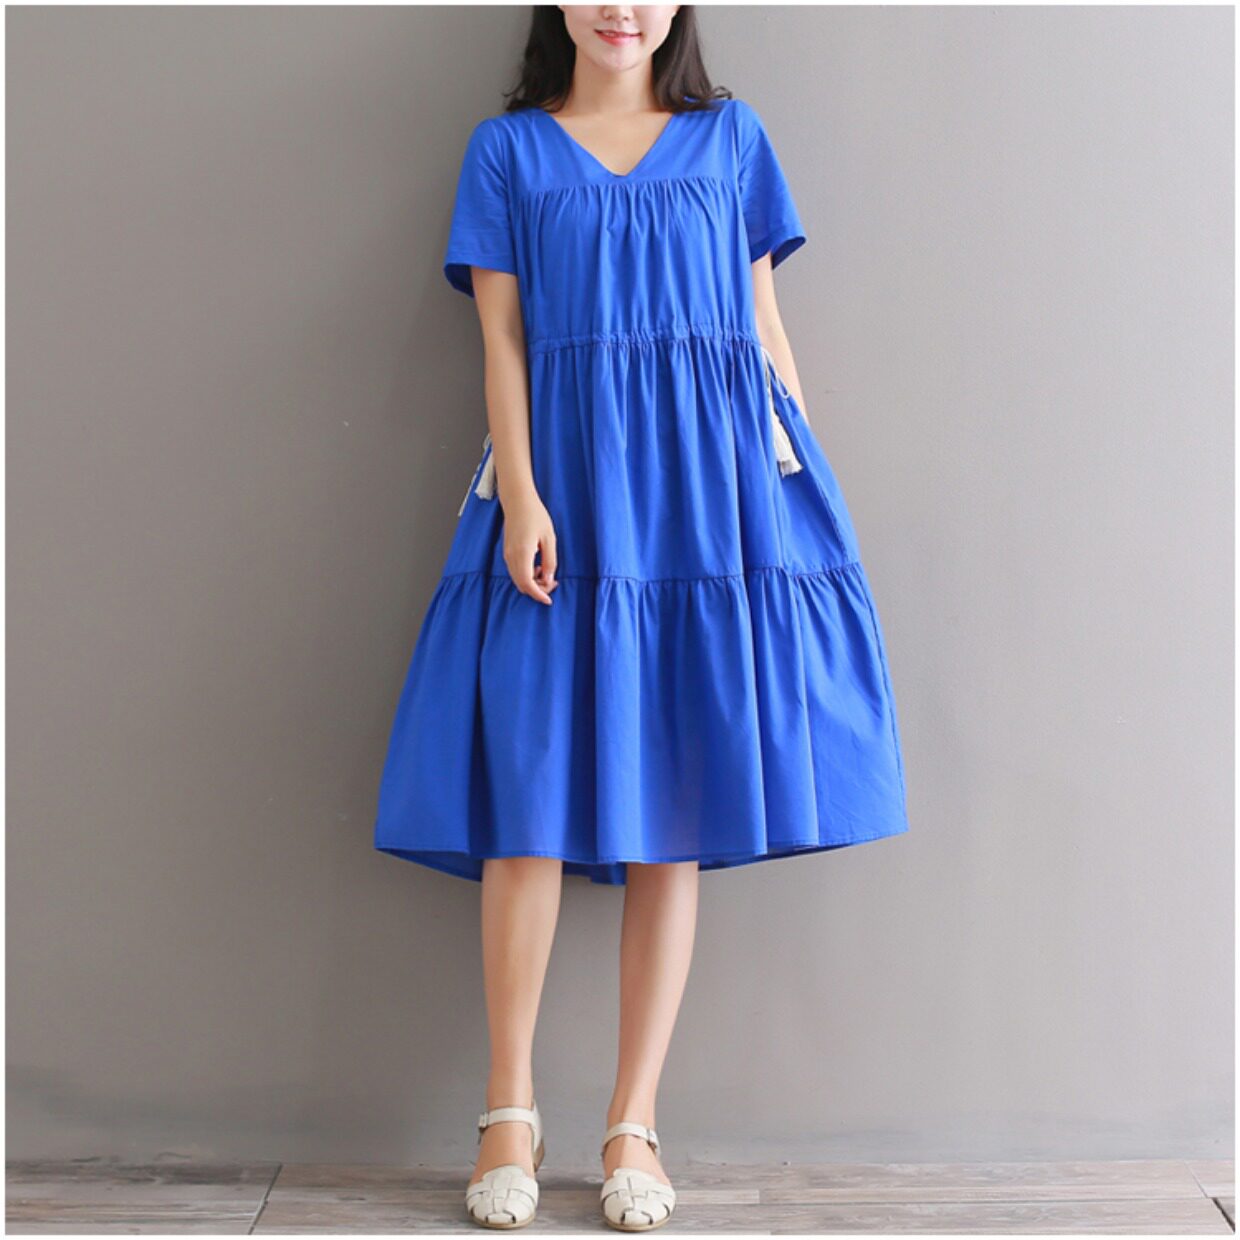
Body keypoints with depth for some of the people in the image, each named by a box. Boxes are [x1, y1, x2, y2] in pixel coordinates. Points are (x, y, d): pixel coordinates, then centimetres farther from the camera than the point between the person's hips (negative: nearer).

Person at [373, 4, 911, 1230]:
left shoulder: (730, 136, 15)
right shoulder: (508, 148, 12)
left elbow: (764, 317, 13)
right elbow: (501, 334, 3)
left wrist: (808, 469, 6)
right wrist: (519, 491, -9)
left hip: (710, 486, 1)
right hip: (564, 485, -1)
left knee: (675, 806, 0)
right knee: (534, 795, -5)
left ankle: (633, 1122, 9)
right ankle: (509, 1111, 8)